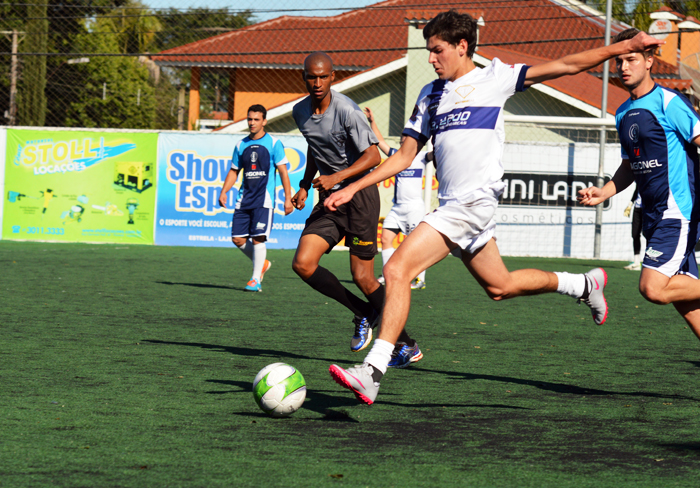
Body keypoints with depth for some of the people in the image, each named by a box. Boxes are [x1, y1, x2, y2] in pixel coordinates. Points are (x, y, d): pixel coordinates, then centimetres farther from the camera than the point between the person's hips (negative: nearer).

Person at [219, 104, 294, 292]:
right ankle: (262, 263, 22)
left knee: (258, 238, -13)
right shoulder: (241, 145, 13)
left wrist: (288, 198, -6)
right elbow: (234, 171, 19)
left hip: (264, 199, -5)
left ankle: (255, 279, -5)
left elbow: (283, 171, -1)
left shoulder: (274, 143, 0)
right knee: (238, 238, -1)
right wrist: (223, 192, 5)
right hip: (244, 198, 5)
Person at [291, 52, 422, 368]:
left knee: (362, 277, -6)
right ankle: (363, 313, 10)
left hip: (360, 192, -7)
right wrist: (305, 185, 15)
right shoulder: (300, 112, 6)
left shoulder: (346, 110, -17)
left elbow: (373, 156, -18)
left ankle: (408, 346, 10)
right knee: (303, 264, -11)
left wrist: (336, 178, -26)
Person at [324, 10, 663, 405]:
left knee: (398, 270, -17)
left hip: (475, 202, -8)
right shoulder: (431, 95, 21)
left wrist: (626, 46, -3)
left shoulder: (495, 77, 3)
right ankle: (583, 285, 31)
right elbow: (405, 156, 23)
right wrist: (353, 188, 14)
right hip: (453, 206, 8)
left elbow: (566, 65, 2)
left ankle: (373, 372, -13)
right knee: (499, 287, 15)